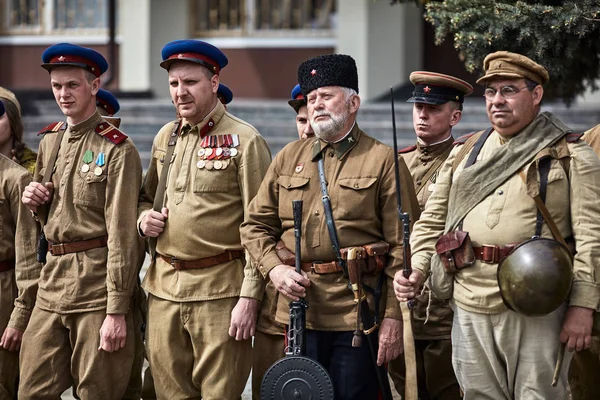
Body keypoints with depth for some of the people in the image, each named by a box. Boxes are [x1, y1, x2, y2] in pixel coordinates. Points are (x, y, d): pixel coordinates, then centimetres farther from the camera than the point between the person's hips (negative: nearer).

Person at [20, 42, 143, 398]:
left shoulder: (117, 150, -9)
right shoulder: (50, 141, 13)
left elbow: (123, 235, -14)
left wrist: (117, 311, -17)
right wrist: (35, 199, 1)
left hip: (97, 284, -7)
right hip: (53, 282, 7)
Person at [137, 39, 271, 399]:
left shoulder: (245, 141, -7)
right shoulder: (166, 137, 13)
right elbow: (147, 197, 28)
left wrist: (249, 298, -16)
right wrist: (144, 217, 4)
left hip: (220, 291, -6)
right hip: (165, 287, 6)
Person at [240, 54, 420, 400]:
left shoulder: (383, 161, 0)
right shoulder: (289, 158, 13)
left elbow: (401, 248, -4)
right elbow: (256, 225, 17)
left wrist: (394, 317, -10)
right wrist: (273, 268, -3)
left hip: (358, 315, -4)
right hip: (299, 311, 4)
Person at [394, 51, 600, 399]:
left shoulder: (571, 155, 0)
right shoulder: (464, 154, 16)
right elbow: (433, 221, 19)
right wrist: (417, 271, 2)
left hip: (536, 309, -5)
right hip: (470, 310, 5)